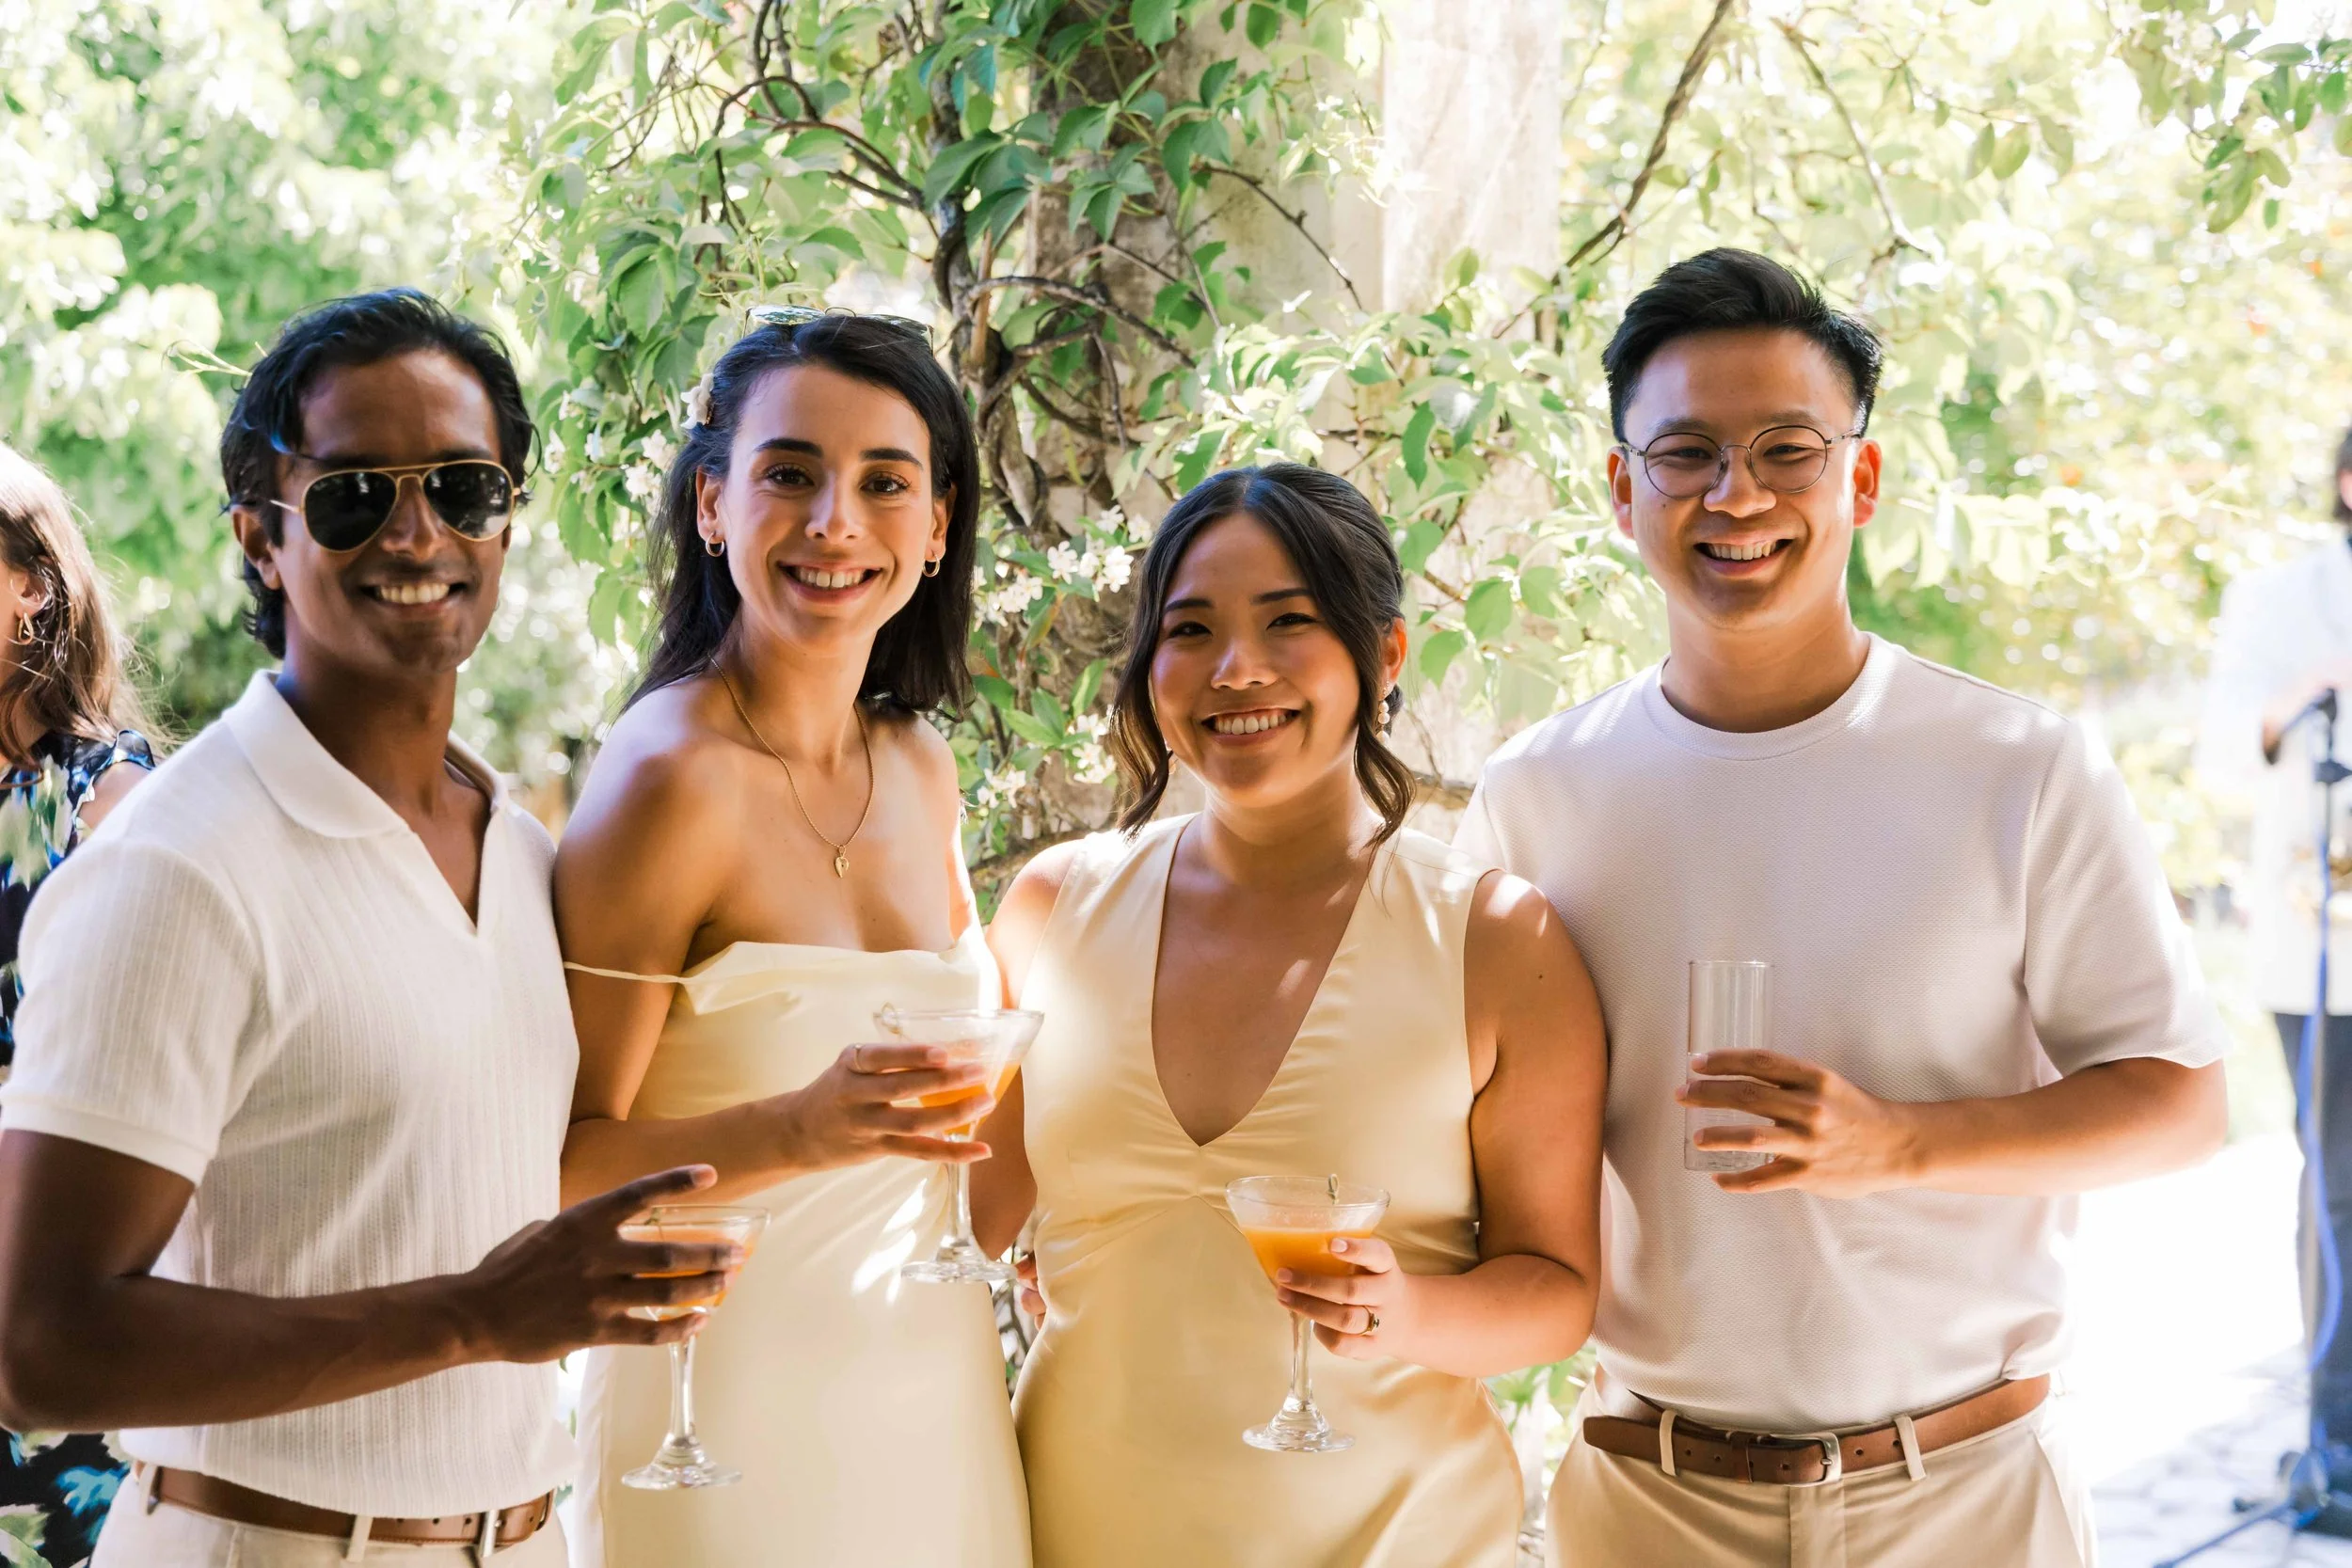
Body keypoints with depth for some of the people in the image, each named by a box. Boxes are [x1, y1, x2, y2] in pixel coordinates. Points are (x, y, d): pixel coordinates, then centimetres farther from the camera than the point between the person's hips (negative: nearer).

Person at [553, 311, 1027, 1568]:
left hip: (936, 1402, 6)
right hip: (737, 1410, -6)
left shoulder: (919, 765, 5)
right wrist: (803, 1130, -29)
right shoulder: (668, 778, -15)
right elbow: (560, 1166, -17)